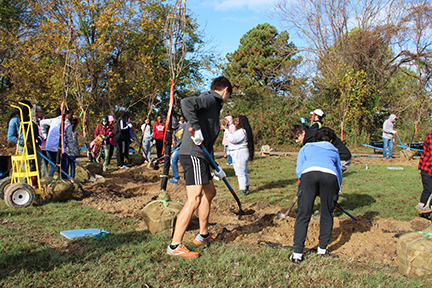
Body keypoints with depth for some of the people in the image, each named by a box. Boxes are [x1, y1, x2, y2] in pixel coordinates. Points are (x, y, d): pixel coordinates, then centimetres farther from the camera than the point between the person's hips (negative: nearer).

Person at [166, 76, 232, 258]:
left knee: (210, 192, 22)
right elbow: (186, 103, -27)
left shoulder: (214, 106, 24)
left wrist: (216, 167, 26)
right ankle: (175, 246, -10)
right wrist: (196, 128, -24)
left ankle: (203, 235, 34)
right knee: (194, 199, -14)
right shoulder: (210, 99, -5)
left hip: (200, 156, 11)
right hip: (193, 155, -11)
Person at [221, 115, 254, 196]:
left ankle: (243, 190, -3)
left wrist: (225, 129, -27)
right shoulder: (243, 131, 15)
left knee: (240, 173, -7)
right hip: (240, 154, 11)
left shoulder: (242, 132, -20)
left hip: (240, 153, -11)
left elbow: (233, 139, -30)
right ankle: (246, 187, 33)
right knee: (244, 172, 21)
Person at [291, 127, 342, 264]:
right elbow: (339, 173, 46)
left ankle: (297, 253, -2)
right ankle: (322, 248, 26)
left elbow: (299, 170, 22)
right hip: (330, 175, 1)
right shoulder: (334, 151, 38)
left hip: (309, 173, -1)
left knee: (303, 215, 1)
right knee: (327, 214, 19)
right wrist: (336, 190, 60)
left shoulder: (306, 147, 35)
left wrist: (304, 183, 32)